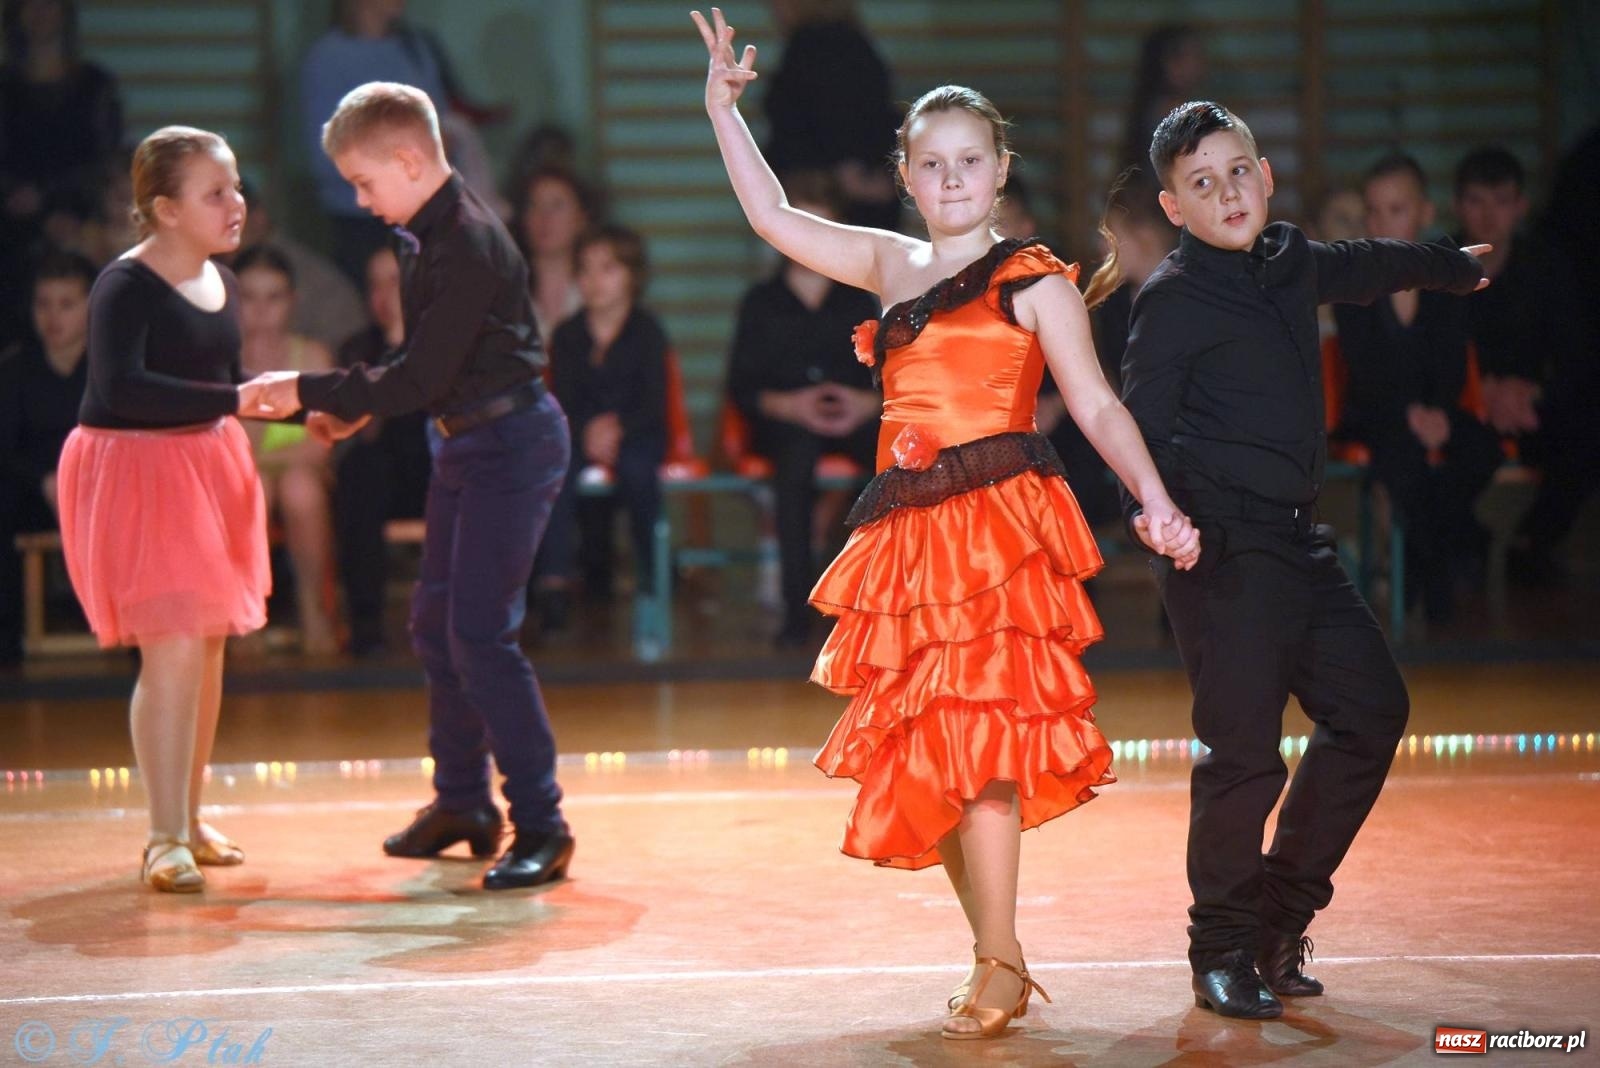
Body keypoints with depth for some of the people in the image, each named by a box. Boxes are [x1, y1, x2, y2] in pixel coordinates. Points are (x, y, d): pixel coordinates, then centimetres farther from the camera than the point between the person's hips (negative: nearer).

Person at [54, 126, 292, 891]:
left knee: (207, 650, 13)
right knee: (173, 649, -13)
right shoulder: (125, 288, -18)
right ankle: (167, 841, -6)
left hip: (207, 468, 8)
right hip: (137, 472, -8)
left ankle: (188, 819, 27)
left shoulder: (220, 283, 7)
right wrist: (234, 400, -36)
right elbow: (121, 389, -32)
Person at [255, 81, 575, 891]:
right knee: (435, 623, 16)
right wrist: (358, 409, 8)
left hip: (511, 443, -10)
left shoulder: (468, 243, -22)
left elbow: (423, 377, -24)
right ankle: (462, 802, 29)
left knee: (480, 634, -12)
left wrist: (310, 392, -17)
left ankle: (541, 826, -6)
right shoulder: (426, 238, 8)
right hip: (464, 443, 10)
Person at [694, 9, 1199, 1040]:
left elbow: (1096, 404, 0)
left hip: (999, 519, -6)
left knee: (974, 739, -15)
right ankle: (997, 956, 13)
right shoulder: (890, 266, 18)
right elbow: (773, 216, 23)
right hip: (909, 531, 6)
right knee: (923, 754, 4)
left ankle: (999, 967, -11)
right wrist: (724, 108, 19)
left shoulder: (1034, 280, 4)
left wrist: (1155, 501, -12)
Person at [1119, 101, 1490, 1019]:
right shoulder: (1175, 299, -8)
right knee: (1245, 751, -12)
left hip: (1298, 540, 9)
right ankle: (1223, 950, 4)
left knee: (1372, 708, 12)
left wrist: (1454, 267, 54)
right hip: (1224, 547, -9)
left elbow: (1367, 266, 35)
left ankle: (1281, 911, 22)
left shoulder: (1292, 262, 14)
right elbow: (1143, 427, -14)